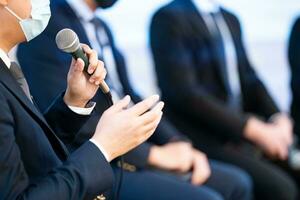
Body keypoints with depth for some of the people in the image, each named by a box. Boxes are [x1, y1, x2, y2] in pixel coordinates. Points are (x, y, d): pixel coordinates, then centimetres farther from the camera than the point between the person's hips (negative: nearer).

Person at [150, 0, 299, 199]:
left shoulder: (230, 19, 15)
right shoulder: (169, 18, -10)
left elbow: (248, 79, 13)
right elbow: (183, 93, -18)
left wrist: (279, 119, -8)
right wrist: (253, 128, -21)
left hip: (242, 134, 8)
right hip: (200, 138, -8)